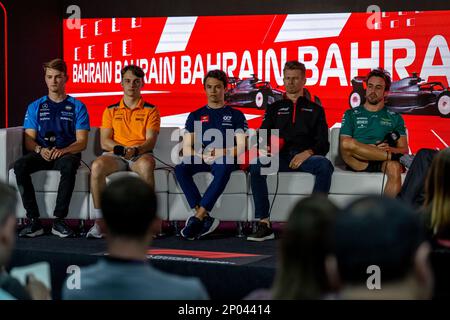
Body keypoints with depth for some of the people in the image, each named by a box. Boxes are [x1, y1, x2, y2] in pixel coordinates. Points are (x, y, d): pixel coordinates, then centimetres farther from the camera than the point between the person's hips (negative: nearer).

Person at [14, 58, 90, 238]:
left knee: (68, 166, -39)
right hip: (41, 154, 2)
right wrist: (40, 150, -16)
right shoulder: (35, 107, 17)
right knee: (20, 166, -31)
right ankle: (34, 221, -29)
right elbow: (29, 140, 8)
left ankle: (59, 220, -33)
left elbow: (82, 142, 1)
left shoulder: (77, 107, 10)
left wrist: (63, 151, -20)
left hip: (67, 154, -2)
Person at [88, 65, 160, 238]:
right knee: (97, 166, -32)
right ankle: (99, 221, -28)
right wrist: (122, 149, -14)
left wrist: (135, 150, -22)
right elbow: (104, 142, 6)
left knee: (146, 166, -39)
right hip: (115, 155, 2)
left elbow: (151, 141, -1)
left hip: (141, 154, -2)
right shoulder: (111, 111, 17)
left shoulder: (150, 110, 11)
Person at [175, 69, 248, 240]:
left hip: (225, 159, -2)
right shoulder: (195, 116, 21)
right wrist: (202, 155, -9)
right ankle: (206, 218, -38)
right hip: (200, 159, 2)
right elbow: (186, 148, 12)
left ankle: (198, 217, -43)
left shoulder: (236, 115, 16)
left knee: (223, 167, -41)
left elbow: (241, 147, 4)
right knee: (180, 167, -33)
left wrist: (222, 153, -16)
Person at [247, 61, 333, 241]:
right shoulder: (274, 108, 28)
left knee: (325, 165, -35)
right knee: (256, 166, -32)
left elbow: (323, 144, 12)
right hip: (280, 156, 1)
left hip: (305, 156, -1)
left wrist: (308, 153, -10)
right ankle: (264, 224, -34)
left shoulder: (315, 109, 23)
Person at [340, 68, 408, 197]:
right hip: (358, 162, 0)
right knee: (348, 144, -34)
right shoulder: (351, 114, 20)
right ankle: (393, 157, -24)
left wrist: (390, 149, -11)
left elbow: (404, 150, 13)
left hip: (384, 162, 0)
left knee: (394, 168, -37)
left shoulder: (395, 118, 22)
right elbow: (344, 145, 6)